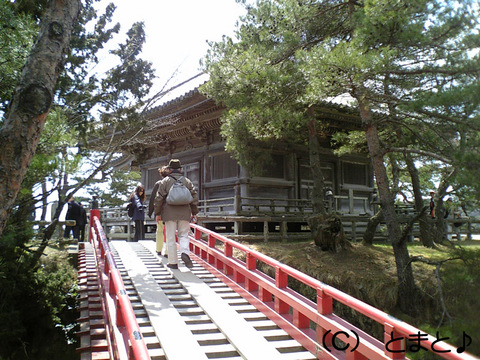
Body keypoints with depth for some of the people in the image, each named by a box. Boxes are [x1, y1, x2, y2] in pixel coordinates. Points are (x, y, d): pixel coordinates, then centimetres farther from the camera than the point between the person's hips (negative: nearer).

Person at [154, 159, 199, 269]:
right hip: (184, 213, 2)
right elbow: (194, 197, 8)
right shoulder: (187, 181, 9)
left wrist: (157, 213, 7)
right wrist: (194, 213, 14)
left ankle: (173, 262, 6)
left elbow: (159, 198, 0)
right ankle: (185, 252, -17)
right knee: (183, 235, 10)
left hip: (169, 213, -2)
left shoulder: (165, 181, 3)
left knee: (171, 238, 4)